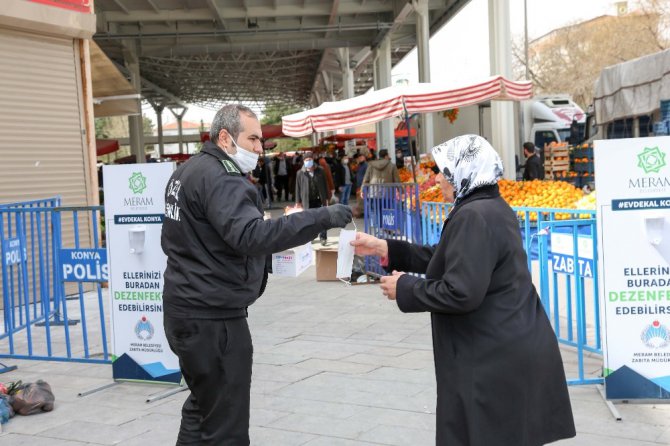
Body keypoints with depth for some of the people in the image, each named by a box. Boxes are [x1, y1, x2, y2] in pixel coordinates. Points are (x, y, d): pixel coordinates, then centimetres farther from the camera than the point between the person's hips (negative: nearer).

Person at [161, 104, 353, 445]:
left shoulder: (187, 171, 15)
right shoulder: (219, 177, -18)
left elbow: (173, 239, 24)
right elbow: (251, 235, -34)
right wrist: (320, 218, -34)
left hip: (189, 308, 11)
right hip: (212, 317, -11)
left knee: (203, 405, 22)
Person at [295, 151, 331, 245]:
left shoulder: (320, 171, 1)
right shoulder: (301, 173, -3)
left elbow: (325, 185, 6)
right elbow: (298, 188, 1)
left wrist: (326, 198, 5)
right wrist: (298, 202, 1)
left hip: (319, 199, 0)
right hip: (307, 201, 0)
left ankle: (323, 237, 7)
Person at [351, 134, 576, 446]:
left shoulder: (473, 216, -21)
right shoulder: (494, 207, 12)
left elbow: (460, 292, -27)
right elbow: (448, 259, 17)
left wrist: (404, 288, -12)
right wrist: (385, 249, 14)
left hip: (495, 359, -10)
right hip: (516, 350, 10)